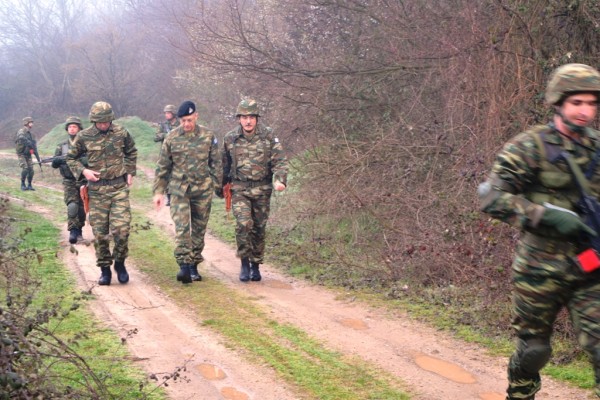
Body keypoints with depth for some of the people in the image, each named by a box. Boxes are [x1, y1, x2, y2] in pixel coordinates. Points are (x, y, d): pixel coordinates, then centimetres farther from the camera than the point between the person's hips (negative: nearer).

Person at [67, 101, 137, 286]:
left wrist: (130, 172, 10)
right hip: (97, 189, 0)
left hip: (119, 187, 0)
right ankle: (104, 269, 16)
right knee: (99, 232, 2)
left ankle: (120, 263, 14)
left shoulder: (121, 132, 1)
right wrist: (83, 171, -6)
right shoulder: (84, 136, -2)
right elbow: (71, 158, 11)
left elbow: (131, 152, 19)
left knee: (121, 229, -9)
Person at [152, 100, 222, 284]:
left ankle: (194, 265, 19)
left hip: (203, 189, 1)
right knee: (181, 228, -13)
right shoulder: (172, 138, 0)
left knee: (199, 229, 7)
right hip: (179, 189, -1)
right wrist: (158, 191, 3)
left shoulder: (208, 136, 1)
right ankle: (184, 266, -14)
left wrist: (216, 185, 2)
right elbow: (162, 167, 5)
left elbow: (216, 163, 7)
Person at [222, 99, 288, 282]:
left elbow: (280, 160, -6)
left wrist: (280, 180, -22)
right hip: (239, 189, 0)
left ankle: (255, 265, 23)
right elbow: (225, 164, 14)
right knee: (243, 224, -18)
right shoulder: (230, 138, 1)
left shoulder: (268, 136, -3)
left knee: (259, 228, 7)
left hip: (262, 189, 0)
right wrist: (222, 185, 20)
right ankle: (245, 263, -1)